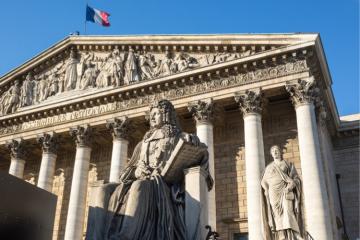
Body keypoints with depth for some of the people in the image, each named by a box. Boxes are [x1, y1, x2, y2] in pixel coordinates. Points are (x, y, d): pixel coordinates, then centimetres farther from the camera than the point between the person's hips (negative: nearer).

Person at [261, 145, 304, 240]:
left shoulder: (288, 165, 11)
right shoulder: (268, 167, 18)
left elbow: (296, 179, 4)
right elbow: (264, 182, 19)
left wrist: (290, 187, -15)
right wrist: (267, 191, 0)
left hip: (285, 193, -2)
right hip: (274, 194, 2)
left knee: (288, 214, -19)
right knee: (278, 217, -8)